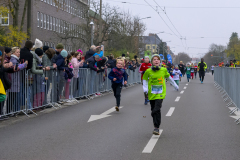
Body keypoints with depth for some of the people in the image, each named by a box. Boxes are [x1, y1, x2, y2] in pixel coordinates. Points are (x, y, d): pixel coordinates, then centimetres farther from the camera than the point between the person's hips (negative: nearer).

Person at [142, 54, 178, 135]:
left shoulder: (164, 70, -1)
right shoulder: (148, 71, -4)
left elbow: (169, 77, 18)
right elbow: (144, 80, 9)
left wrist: (175, 85, 28)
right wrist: (145, 88, -7)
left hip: (160, 93, -2)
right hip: (151, 94, 2)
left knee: (156, 110, -18)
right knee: (153, 111, 10)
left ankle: (156, 128, -14)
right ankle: (156, 126, 29)